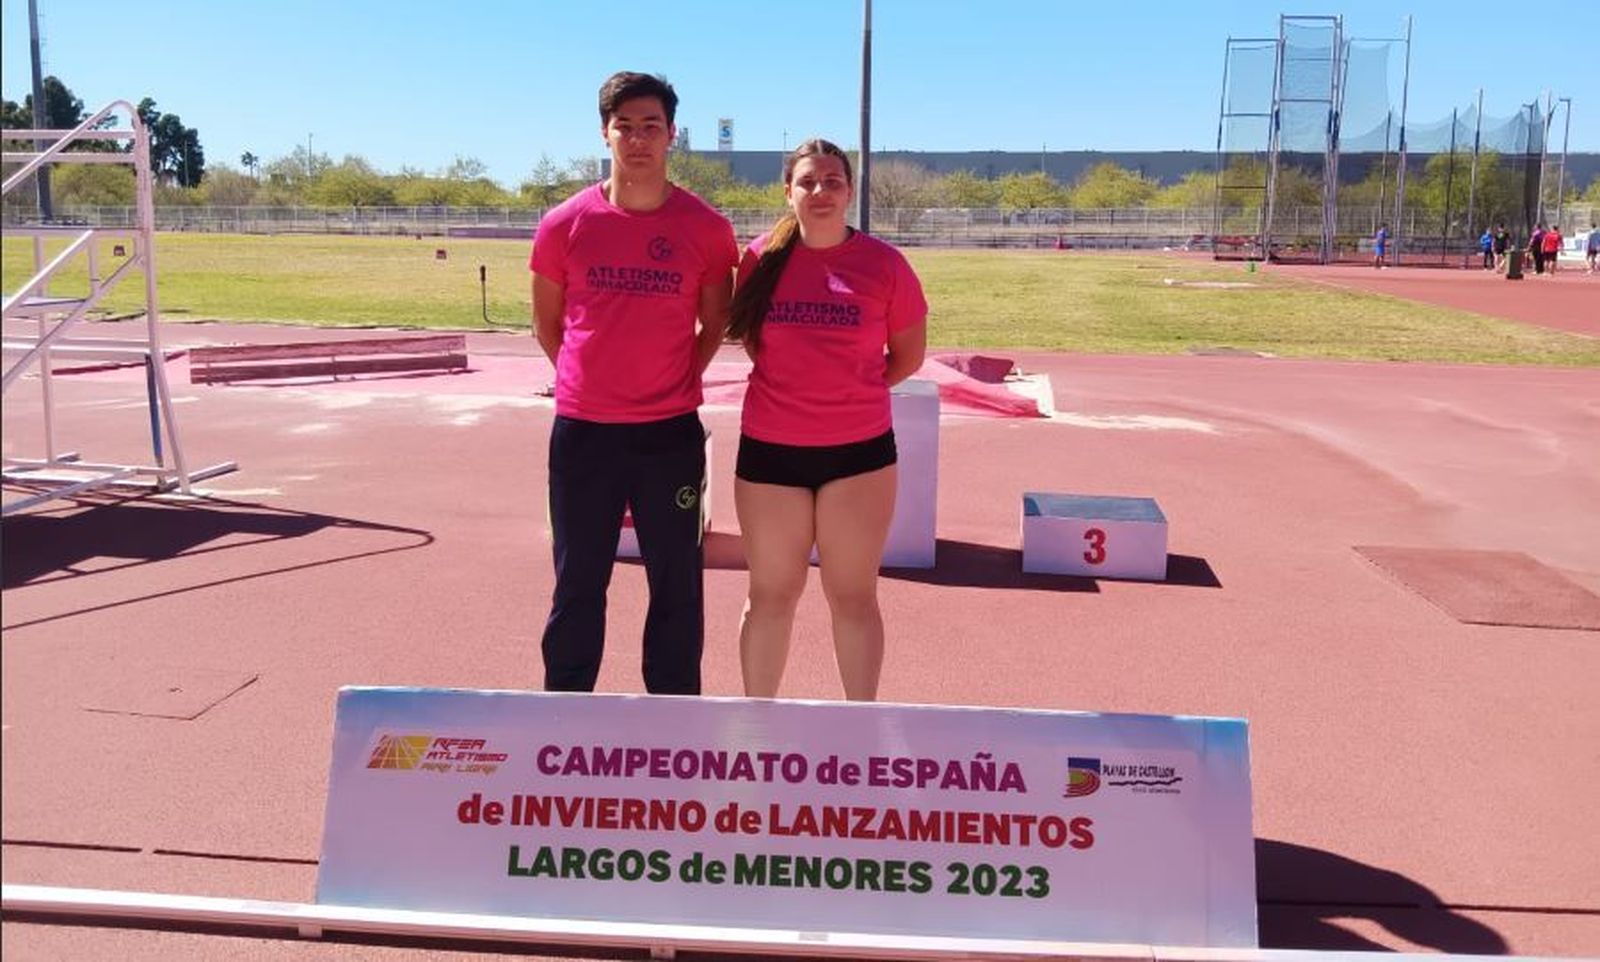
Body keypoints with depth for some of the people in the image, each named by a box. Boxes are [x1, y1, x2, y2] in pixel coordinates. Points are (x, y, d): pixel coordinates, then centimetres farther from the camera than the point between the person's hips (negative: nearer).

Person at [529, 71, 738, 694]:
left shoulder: (706, 228, -3)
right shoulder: (566, 224, -2)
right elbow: (547, 322, 11)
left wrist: (677, 381, 4)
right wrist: (588, 379, 8)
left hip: (672, 432, 0)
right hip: (583, 431, 1)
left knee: (677, 585, 8)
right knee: (578, 585, 10)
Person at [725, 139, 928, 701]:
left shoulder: (883, 263, -4)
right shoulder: (762, 258, -1)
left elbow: (909, 354, 7)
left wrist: (851, 389, 6)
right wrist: (795, 384, 8)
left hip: (860, 451, -1)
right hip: (770, 449, 1)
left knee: (854, 595, 9)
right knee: (771, 594, 11)